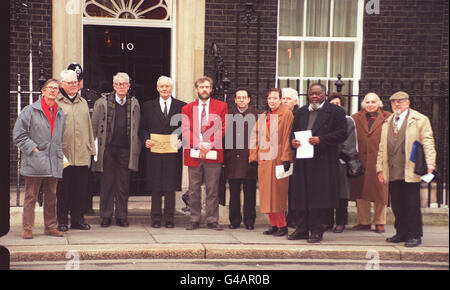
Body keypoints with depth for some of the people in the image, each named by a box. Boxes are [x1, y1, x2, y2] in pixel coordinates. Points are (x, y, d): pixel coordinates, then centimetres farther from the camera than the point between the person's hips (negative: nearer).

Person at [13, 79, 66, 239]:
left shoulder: (60, 114, 13)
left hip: (53, 162, 4)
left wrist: (58, 153, 10)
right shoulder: (30, 110, -2)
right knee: (30, 196, 1)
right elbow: (19, 134, -4)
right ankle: (27, 228, 8)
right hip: (34, 162, -4)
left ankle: (50, 226, 20)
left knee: (51, 196, 10)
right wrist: (34, 149, -10)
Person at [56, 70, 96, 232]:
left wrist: (91, 149, 15)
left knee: (80, 189, 8)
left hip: (82, 155, 4)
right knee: (63, 190, 3)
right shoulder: (56, 102, 0)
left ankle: (78, 220, 18)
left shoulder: (83, 102, 18)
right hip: (63, 154, -4)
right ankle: (62, 221, 13)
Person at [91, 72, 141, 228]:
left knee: (124, 184, 5)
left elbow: (137, 129, 11)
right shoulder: (102, 102, 2)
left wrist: (136, 149, 4)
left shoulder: (134, 104, 8)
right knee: (106, 184, 4)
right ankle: (105, 216, 13)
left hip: (126, 149, 1)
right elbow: (94, 127, 4)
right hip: (107, 149, -1)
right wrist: (95, 148, -1)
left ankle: (122, 216, 15)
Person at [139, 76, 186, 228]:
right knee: (155, 187, 3)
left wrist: (181, 140, -9)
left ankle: (169, 219, 10)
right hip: (154, 151, 1)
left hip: (173, 152, -1)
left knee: (171, 187, 1)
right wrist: (146, 140, -7)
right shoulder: (148, 106, 10)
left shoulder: (181, 106, 7)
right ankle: (156, 218, 11)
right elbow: (142, 128, 11)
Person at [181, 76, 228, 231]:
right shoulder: (187, 108, 11)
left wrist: (210, 145, -12)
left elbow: (222, 128, 0)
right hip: (193, 154, 1)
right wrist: (198, 144, -14)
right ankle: (194, 220, 14)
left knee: (212, 190, 2)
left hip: (213, 154, -1)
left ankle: (212, 220, 10)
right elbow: (185, 130, 1)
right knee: (194, 190, 5)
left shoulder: (221, 106, 8)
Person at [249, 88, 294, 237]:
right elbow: (256, 137, 17)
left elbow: (288, 137, -8)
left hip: (278, 159, -6)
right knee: (266, 193, 5)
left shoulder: (287, 114, -2)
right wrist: (254, 156, 8)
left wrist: (286, 159, -15)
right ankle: (274, 225, 13)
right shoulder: (263, 117, 17)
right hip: (264, 160, 6)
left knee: (278, 193, -5)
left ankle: (282, 226, 4)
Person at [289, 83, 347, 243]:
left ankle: (316, 231, 4)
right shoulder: (301, 112, 18)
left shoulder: (335, 111, 2)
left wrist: (321, 139, -16)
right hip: (302, 161, 5)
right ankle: (302, 229, 16)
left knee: (319, 196, -4)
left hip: (323, 161, -5)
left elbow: (342, 133, -6)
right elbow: (294, 131, 20)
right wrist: (293, 141, -3)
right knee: (302, 195, 7)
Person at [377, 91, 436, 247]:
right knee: (397, 205, 7)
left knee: (412, 204, -2)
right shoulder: (387, 122, 19)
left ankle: (414, 236, 7)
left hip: (411, 171, -5)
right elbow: (382, 147, 20)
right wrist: (380, 168, 15)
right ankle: (401, 233, 18)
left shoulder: (420, 120, 3)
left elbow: (427, 142, -3)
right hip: (392, 172, 5)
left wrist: (430, 163, -14)